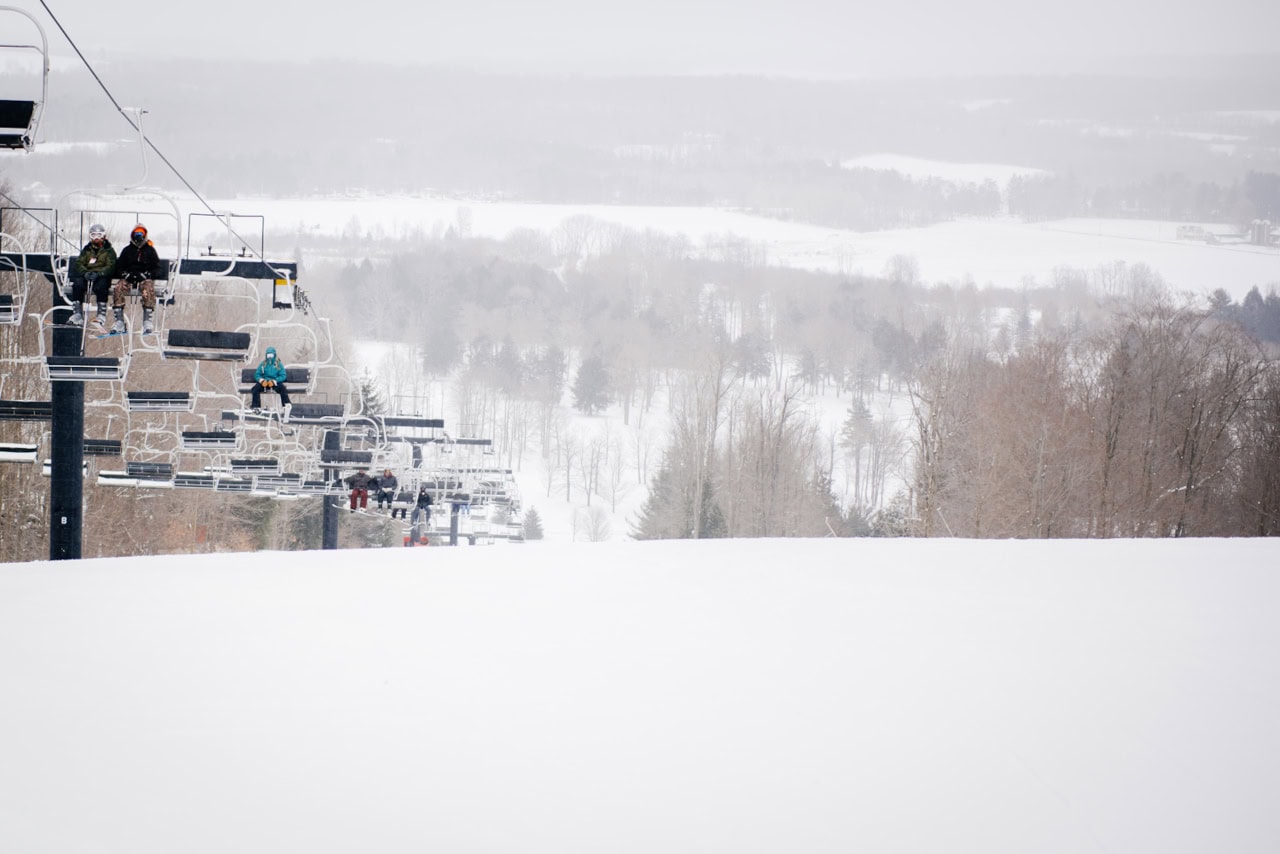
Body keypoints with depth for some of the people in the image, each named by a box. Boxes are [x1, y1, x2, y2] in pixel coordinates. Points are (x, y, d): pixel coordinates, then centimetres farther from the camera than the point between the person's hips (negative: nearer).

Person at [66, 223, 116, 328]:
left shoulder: (109, 250, 10)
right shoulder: (87, 250, 19)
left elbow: (110, 266, -4)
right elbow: (78, 263, 6)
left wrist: (98, 273, -22)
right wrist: (85, 272, -17)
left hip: (102, 277, -3)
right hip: (86, 276, 3)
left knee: (101, 286, -37)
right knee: (77, 284, -30)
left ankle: (101, 315, -35)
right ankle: (77, 314, -31)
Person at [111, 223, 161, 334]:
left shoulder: (150, 250, 13)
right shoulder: (127, 250, 17)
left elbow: (157, 269, 9)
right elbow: (119, 268, 16)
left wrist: (146, 274, -10)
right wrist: (126, 274, -6)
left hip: (145, 278, -2)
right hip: (128, 278, 2)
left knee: (148, 289, -36)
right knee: (118, 289, -29)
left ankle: (147, 320, -37)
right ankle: (119, 321, -30)